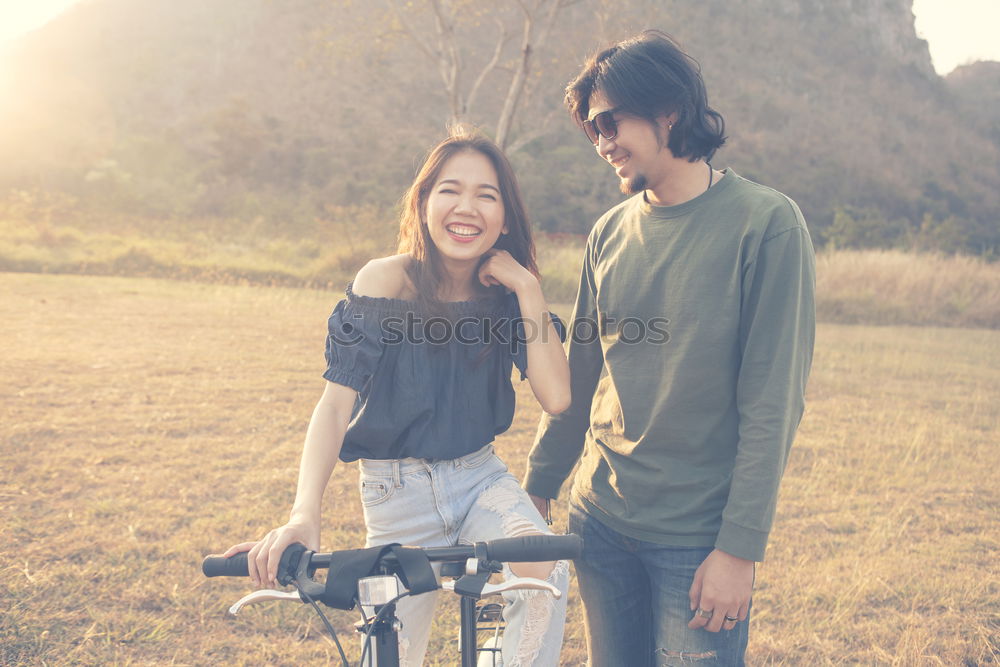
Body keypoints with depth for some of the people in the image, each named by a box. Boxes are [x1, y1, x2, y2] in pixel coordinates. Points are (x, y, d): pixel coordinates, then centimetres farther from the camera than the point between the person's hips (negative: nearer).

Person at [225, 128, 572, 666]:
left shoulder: (505, 293, -5)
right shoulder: (386, 282, -15)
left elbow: (556, 397, -17)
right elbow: (335, 403, -22)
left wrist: (527, 286, -21)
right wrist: (303, 516, -35)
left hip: (480, 478, 2)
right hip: (399, 492, -2)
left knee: (546, 569, -28)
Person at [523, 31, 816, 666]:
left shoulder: (766, 224, -11)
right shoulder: (610, 233, 5)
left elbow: (773, 403, -14)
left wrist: (739, 547, -15)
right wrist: (535, 491, 12)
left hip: (697, 540, -5)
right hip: (601, 523, 5)